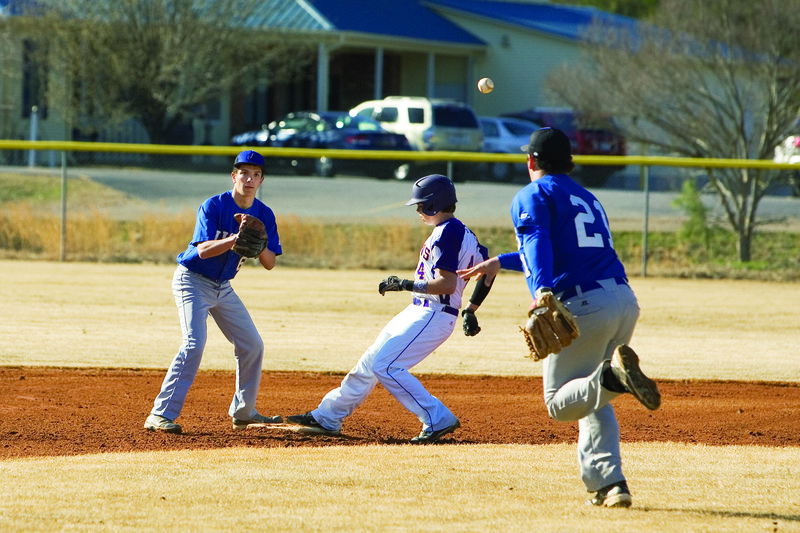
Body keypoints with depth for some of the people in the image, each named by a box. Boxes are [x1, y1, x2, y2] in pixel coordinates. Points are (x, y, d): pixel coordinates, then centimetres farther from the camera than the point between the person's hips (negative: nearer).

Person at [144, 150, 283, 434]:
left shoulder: (264, 215, -2)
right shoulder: (213, 206, -19)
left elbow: (269, 263, -6)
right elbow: (203, 250, -29)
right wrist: (237, 238, -40)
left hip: (223, 287, 7)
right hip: (193, 280, -7)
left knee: (252, 345, 8)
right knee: (194, 344, -23)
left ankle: (243, 413, 24)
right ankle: (161, 414, -26)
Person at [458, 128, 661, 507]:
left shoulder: (532, 196, 6)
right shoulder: (586, 198, 29)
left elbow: (538, 242, -14)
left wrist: (542, 290, -30)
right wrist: (499, 263, 52)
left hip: (582, 305, -7)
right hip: (625, 301, 7)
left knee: (560, 404, -3)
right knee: (592, 402, 21)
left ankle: (614, 375, -31)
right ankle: (608, 482, 6)